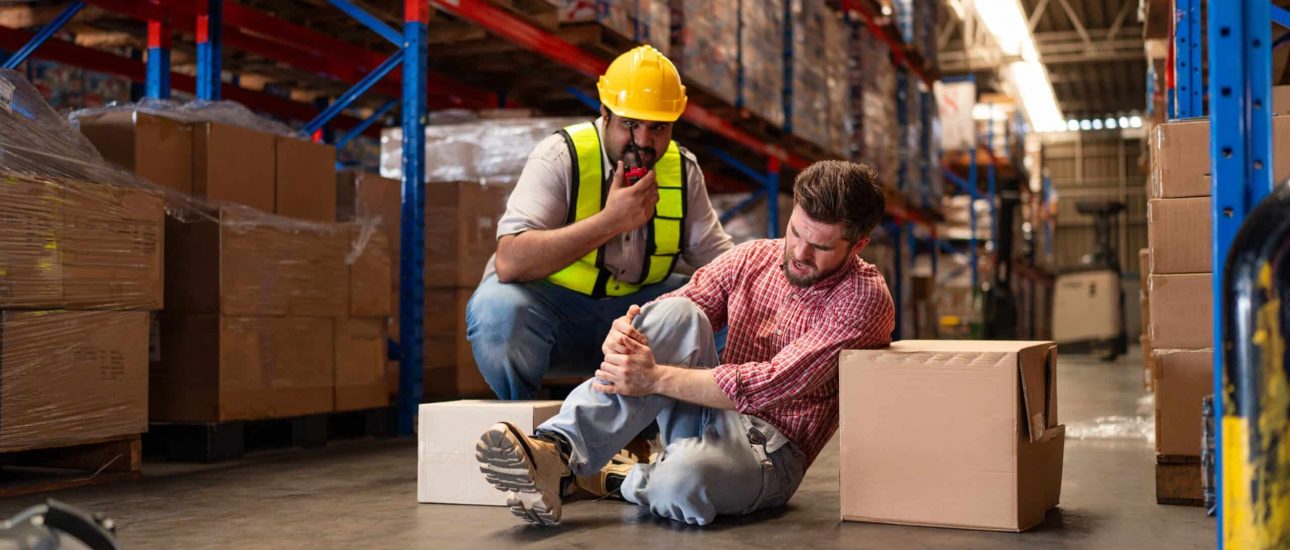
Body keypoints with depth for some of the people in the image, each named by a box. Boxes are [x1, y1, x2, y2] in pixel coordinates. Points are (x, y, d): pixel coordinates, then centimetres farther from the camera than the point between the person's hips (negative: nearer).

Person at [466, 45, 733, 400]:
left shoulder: (683, 170, 1)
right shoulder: (562, 156, -15)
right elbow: (509, 261, -28)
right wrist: (611, 221, -30)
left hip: (638, 305, 4)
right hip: (550, 304, -4)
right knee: (497, 308, -35)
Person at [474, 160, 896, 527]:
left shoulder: (865, 298, -10)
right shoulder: (752, 258, 7)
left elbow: (772, 385, -21)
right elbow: (664, 314, 0)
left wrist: (656, 377, -26)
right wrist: (625, 331, -26)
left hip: (768, 446, -5)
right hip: (706, 411, 5)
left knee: (682, 478, -41)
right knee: (676, 313, -25)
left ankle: (609, 478, -7)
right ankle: (557, 451, -31)